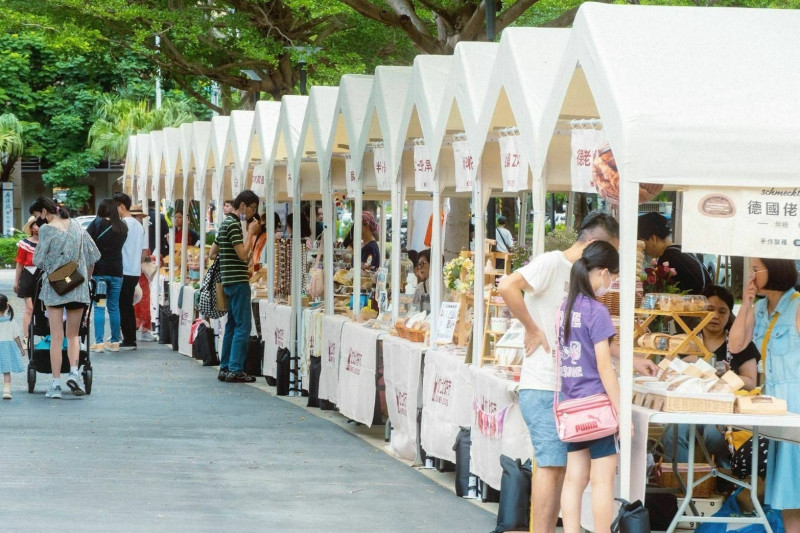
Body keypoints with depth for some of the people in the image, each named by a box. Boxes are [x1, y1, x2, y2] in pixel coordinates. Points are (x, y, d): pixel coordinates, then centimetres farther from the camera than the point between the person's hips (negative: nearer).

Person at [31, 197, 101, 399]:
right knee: (73, 335, 12)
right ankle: (74, 371, -11)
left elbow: (39, 261, -8)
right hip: (78, 287, 3)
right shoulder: (75, 226, 6)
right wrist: (86, 278, 22)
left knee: (56, 337, 1)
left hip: (54, 288, -3)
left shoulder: (46, 229, -8)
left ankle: (56, 384, -2)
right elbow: (92, 255, 10)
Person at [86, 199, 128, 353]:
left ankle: (98, 343, -7)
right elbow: (120, 246, 12)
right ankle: (115, 342, 13)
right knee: (114, 307, 11)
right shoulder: (122, 227, 6)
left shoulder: (97, 223, -6)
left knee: (99, 308, -2)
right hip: (116, 271, 3)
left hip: (99, 270, -3)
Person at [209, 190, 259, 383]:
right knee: (243, 326, -10)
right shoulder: (234, 224, -14)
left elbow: (212, 254, 22)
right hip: (238, 281, -10)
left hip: (229, 281, 10)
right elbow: (243, 255, -20)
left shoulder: (226, 223, 16)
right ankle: (235, 370, -13)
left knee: (232, 325, 13)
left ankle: (225, 368, 15)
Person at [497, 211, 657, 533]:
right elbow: (507, 287, -24)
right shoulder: (552, 264, -8)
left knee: (559, 465, 7)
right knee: (551, 464, -10)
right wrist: (532, 329, -16)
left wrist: (632, 360, 27)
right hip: (542, 386, -9)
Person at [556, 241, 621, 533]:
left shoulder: (566, 307, 9)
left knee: (574, 479, 7)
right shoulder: (597, 311, -14)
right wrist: (622, 413, -12)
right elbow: (604, 367, -15)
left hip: (571, 405, 7)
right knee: (603, 479, -2)